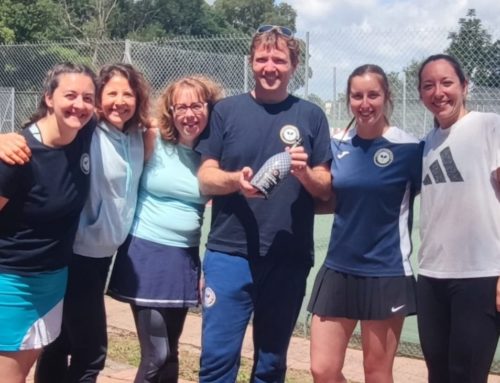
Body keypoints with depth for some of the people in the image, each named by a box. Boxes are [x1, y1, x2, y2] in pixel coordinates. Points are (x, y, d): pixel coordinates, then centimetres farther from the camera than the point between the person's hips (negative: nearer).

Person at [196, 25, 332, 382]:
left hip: (289, 259, 1)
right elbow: (205, 177, 2)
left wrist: (305, 173, -17)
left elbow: (326, 188, 4)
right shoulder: (226, 110, 3)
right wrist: (236, 180, -19)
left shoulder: (311, 116, 5)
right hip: (229, 253, -1)